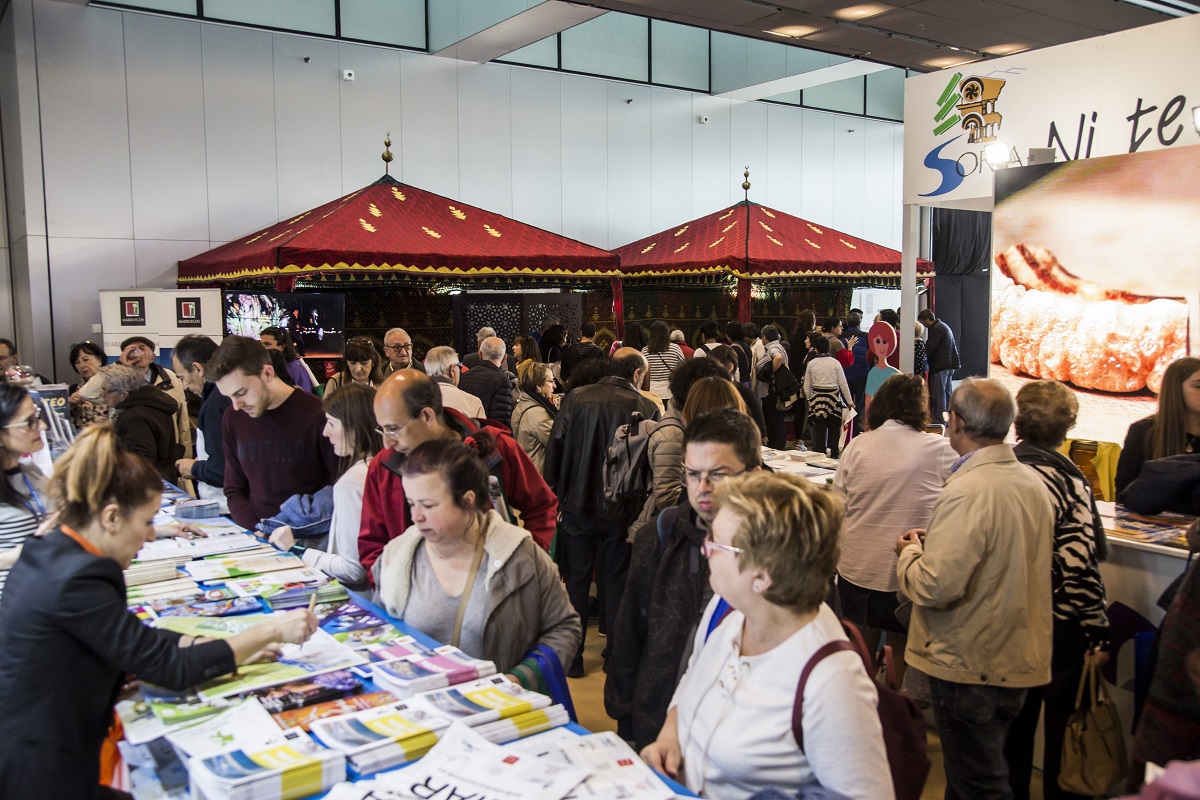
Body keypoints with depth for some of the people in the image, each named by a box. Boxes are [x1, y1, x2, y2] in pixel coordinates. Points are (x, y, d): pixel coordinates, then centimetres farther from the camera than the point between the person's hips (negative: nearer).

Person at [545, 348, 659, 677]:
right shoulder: (646, 408, -10)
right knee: (617, 583, 14)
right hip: (622, 510, -1)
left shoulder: (575, 398, -4)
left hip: (577, 505, 1)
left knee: (576, 580, 13)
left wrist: (555, 494, 7)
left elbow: (554, 449, -2)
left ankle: (572, 656, 20)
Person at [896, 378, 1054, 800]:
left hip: (971, 667, -9)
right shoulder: (1033, 482, 2)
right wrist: (937, 542, 11)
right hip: (1018, 660, 9)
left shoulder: (967, 492, -26)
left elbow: (935, 587, -28)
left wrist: (910, 551, -8)